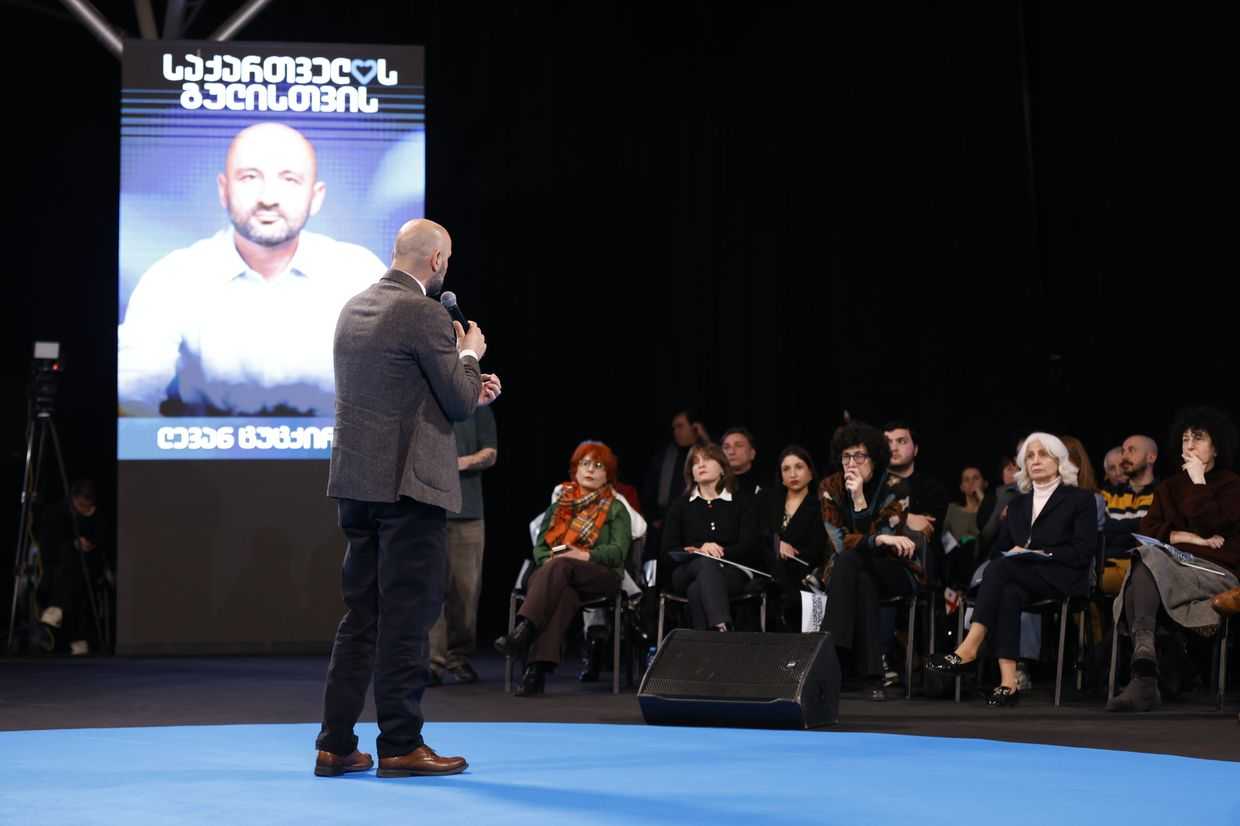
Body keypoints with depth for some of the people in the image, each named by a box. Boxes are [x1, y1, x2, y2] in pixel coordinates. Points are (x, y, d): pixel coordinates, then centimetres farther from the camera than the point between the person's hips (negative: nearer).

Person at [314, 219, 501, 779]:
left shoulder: (354, 309, 13)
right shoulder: (424, 316, -13)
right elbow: (459, 404, -8)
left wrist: (466, 389, 22)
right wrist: (469, 356, 10)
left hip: (355, 481, 8)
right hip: (408, 484, -8)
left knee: (360, 616, 12)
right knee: (407, 616, -1)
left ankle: (336, 745, 12)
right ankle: (400, 746, 2)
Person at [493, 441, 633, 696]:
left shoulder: (616, 509, 17)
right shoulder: (559, 505, 26)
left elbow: (619, 551, 1)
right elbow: (540, 546, 16)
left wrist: (586, 555, -17)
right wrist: (550, 559, -8)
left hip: (600, 577, -2)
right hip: (562, 579, 2)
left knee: (560, 567, -37)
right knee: (563, 594, -39)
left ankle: (524, 632, -57)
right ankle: (538, 668, -58)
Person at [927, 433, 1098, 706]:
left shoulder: (1080, 499, 8)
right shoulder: (1018, 504, 25)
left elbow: (1084, 552, -3)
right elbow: (1001, 547, 20)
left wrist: (1042, 554, -12)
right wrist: (1014, 552, -3)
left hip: (1062, 579, -4)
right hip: (1022, 578, 4)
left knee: (1000, 568, -32)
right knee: (1009, 594, -35)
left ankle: (968, 649, -42)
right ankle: (1007, 683, -47)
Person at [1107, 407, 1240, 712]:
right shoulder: (1169, 486, 25)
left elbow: (1209, 524, -8)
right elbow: (1147, 529, 9)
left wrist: (1198, 481, 0)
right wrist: (1192, 538, -4)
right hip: (1176, 566, 4)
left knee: (1147, 561, -33)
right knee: (1146, 556, -34)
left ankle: (1144, 674, -50)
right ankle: (1144, 677, -51)